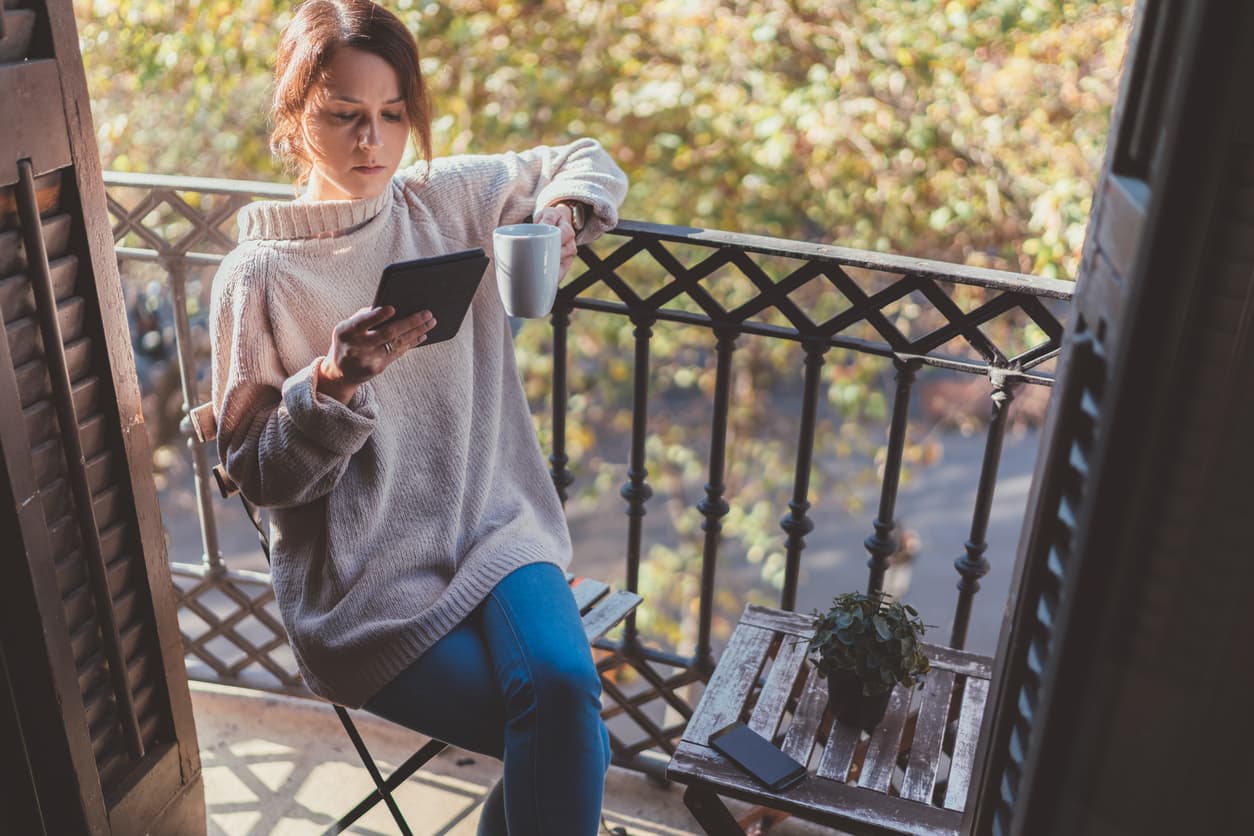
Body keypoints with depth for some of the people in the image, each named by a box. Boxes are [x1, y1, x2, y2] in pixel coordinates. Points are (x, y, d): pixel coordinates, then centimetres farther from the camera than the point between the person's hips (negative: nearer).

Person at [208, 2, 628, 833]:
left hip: (495, 528, 3)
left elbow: (588, 162, 19)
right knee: (576, 741, -17)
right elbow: (259, 474, -4)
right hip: (362, 580, -3)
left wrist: (562, 212, -4)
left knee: (562, 687, -26)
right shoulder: (259, 273, -5)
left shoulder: (451, 198, 4)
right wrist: (335, 383, -22)